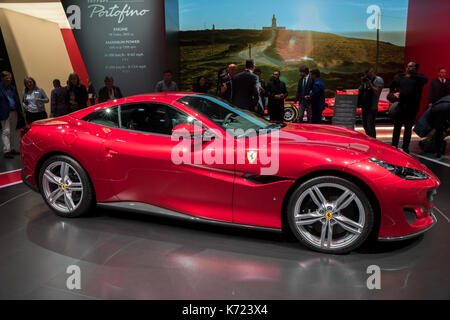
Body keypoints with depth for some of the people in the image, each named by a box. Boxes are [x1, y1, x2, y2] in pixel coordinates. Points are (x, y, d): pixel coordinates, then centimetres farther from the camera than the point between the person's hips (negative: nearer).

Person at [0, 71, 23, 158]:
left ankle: (11, 149, 23)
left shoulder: (13, 88, 12)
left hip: (14, 112, 6)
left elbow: (17, 101, 14)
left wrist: (20, 113, 7)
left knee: (13, 132, 12)